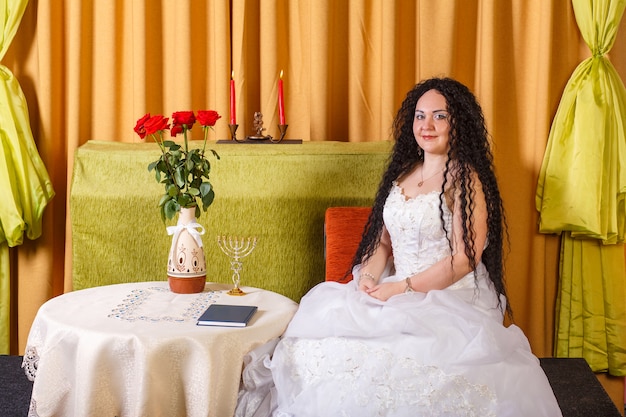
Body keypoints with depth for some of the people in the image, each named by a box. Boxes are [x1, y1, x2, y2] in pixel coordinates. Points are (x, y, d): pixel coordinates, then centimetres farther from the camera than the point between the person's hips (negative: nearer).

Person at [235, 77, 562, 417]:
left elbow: (465, 258, -13)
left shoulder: (464, 178, -7)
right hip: (397, 297, 6)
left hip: (451, 300, -6)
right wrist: (368, 277, -3)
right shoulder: (403, 172, 15)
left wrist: (403, 288, -16)